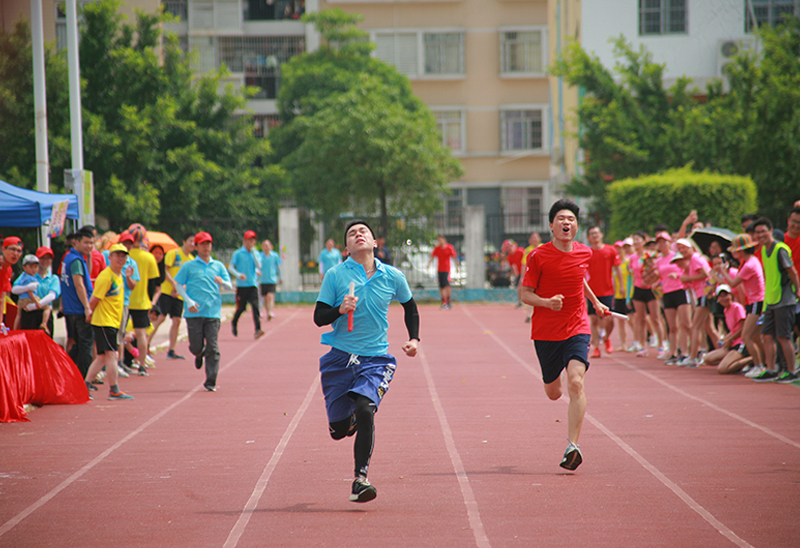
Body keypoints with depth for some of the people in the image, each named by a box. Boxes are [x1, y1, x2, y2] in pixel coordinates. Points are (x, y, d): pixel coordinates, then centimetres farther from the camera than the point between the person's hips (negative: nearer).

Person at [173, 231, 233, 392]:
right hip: (194, 313, -1)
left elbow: (230, 287, 12)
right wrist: (189, 301, -10)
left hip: (213, 313, 1)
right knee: (196, 346, 0)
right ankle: (199, 354, 37)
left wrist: (222, 282, -12)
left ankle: (210, 382, -3)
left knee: (213, 348, -7)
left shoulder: (218, 266, 14)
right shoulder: (189, 266, 7)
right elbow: (178, 285, 5)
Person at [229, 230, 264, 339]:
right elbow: (231, 267, -4)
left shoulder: (255, 253, 10)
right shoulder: (238, 253, 0)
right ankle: (234, 323, 36)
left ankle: (257, 330, -23)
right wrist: (238, 274, -21)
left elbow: (259, 266, -4)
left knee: (255, 306, -14)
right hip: (241, 285, -2)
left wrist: (253, 252, -9)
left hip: (253, 285, 2)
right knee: (241, 308, 6)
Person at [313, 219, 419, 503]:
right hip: (340, 357, 1)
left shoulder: (393, 277, 3)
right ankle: (351, 420, 40)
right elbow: (318, 317, -2)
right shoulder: (335, 275, -2)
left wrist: (414, 339, 10)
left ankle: (360, 480, -14)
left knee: (364, 409, -24)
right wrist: (340, 310, -21)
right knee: (338, 430, 2)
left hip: (376, 359, 0)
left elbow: (410, 307, 22)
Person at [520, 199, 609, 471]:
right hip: (546, 332, -1)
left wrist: (595, 302, 32)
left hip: (577, 329, 1)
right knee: (553, 392, 11)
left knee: (575, 382, -20)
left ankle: (573, 445, -20)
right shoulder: (539, 257, -9)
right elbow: (525, 294, -6)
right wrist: (547, 302, -23)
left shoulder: (584, 253, 3)